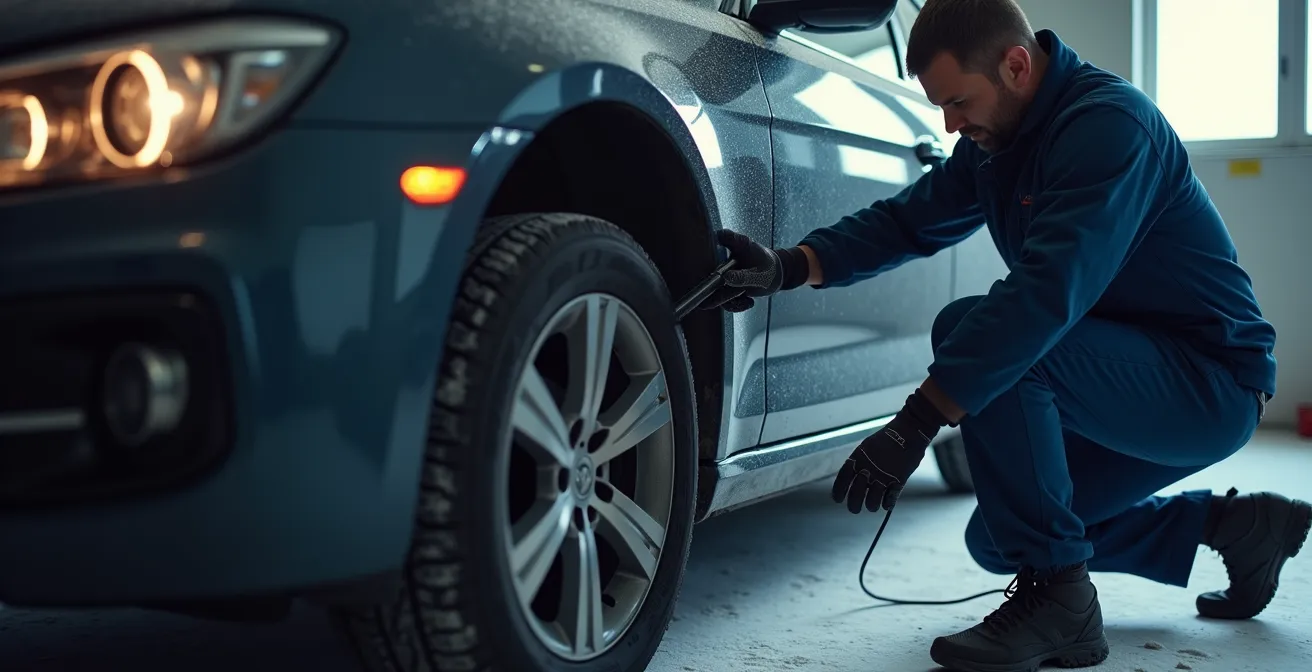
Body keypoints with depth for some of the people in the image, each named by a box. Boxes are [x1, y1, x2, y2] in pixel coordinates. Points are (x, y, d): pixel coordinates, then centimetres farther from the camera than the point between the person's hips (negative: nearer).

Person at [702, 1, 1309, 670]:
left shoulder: (1108, 123, -24)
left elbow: (1047, 295, -34)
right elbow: (909, 218, 4)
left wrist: (914, 426, -35)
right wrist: (790, 267, -14)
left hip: (1212, 384, -9)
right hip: (1142, 383, 10)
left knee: (969, 332, -28)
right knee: (998, 537, 11)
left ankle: (1056, 595, -18)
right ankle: (1232, 526, 21)